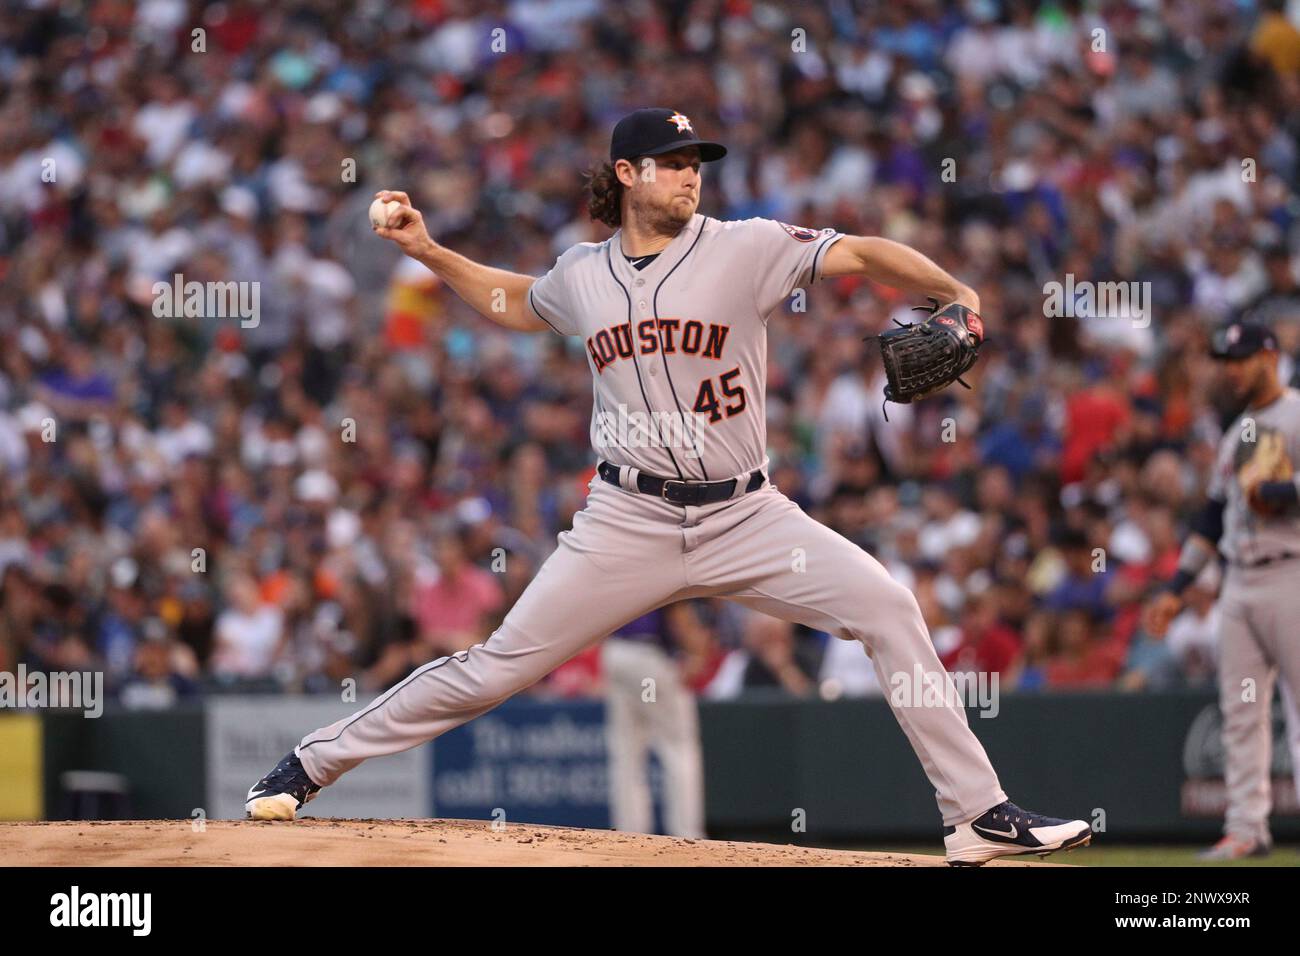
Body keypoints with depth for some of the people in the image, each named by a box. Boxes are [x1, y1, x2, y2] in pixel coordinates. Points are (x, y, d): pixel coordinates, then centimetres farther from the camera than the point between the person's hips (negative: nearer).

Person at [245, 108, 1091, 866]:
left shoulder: (745, 249, -3)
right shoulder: (582, 274, 6)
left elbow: (860, 255, -13)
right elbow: (514, 304, 28)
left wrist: (950, 290, -29)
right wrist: (426, 251, 18)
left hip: (745, 518, -1)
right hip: (630, 523, 1)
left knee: (887, 608, -17)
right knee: (499, 665, -3)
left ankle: (977, 816, -12)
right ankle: (308, 767, 9)